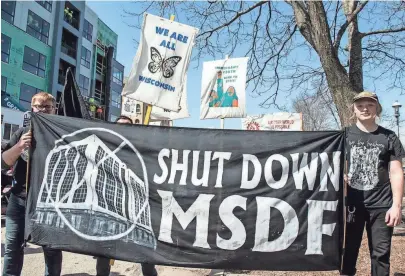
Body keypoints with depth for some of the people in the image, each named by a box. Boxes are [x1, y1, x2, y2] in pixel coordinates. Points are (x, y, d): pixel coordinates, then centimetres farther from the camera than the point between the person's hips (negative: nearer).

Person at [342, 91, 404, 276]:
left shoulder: (389, 137, 4)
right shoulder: (345, 135, 5)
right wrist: (340, 176, -12)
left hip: (381, 205, 0)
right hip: (352, 203, 1)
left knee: (381, 252, 5)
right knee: (348, 249, 10)